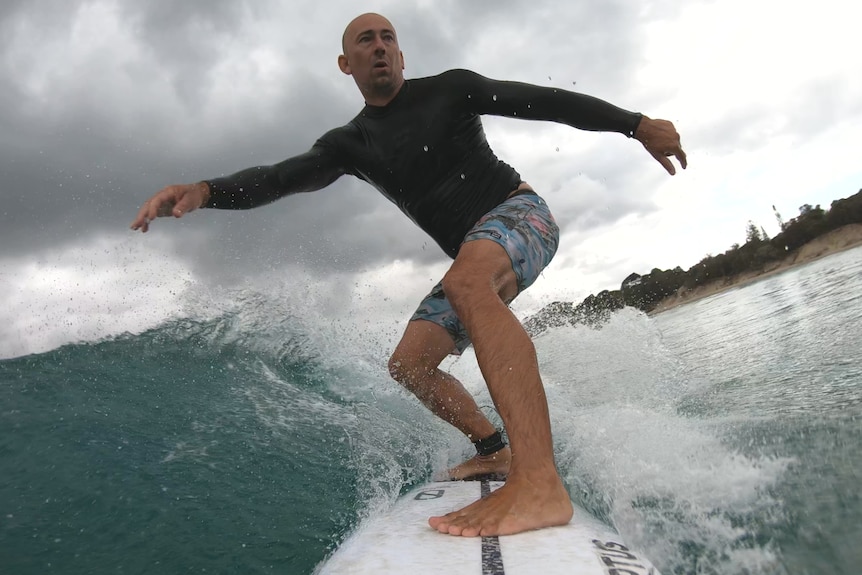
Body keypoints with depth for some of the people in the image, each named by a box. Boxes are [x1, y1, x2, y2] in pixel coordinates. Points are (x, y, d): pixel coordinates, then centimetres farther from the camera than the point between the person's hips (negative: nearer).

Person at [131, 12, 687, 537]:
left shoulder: (449, 89, 0)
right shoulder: (350, 143, 6)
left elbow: (546, 101, -2)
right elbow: (284, 175, -10)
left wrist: (637, 124, -9)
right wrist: (205, 190, -29)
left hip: (521, 212, -5)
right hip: (476, 260, 6)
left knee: (466, 281, -39)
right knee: (409, 363, -1)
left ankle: (540, 483, -49)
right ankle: (496, 451, 14)